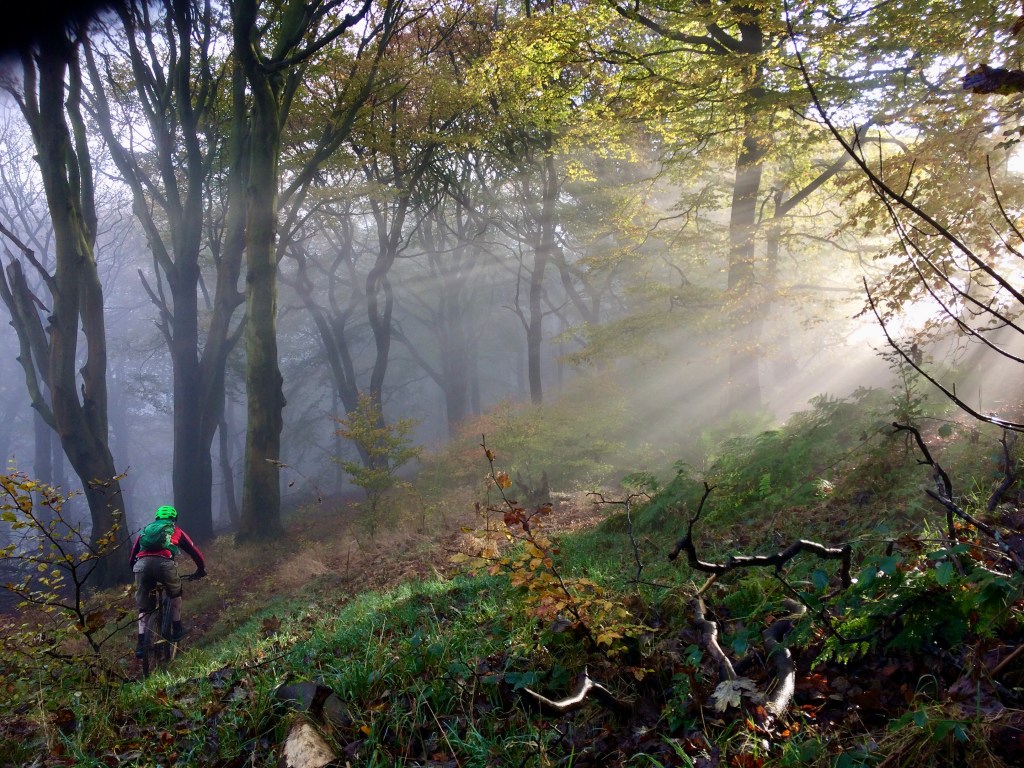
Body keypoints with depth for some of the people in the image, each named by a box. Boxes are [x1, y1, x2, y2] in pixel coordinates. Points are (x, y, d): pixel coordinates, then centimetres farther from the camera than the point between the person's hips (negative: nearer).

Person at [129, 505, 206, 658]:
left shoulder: (145, 529, 35)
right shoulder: (176, 531, 29)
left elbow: (133, 554, 36)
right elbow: (193, 550, 33)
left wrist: (135, 571, 51)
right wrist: (201, 569, 47)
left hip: (141, 564, 2)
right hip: (164, 563, -2)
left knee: (144, 607, 17)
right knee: (175, 593, 27)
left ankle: (141, 644, 9)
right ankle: (177, 630, 27)